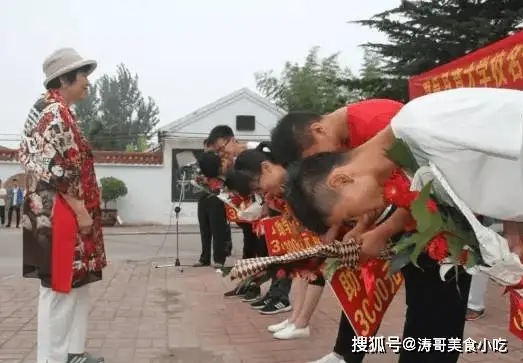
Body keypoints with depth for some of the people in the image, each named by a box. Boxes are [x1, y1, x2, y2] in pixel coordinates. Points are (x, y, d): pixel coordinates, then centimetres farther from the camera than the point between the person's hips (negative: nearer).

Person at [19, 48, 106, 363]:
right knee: (59, 287, -3)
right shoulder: (56, 113, -14)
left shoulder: (53, 110, 17)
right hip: (59, 213, -10)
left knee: (77, 284, 15)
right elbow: (57, 169, -21)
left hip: (62, 212, 10)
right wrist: (81, 211, -18)